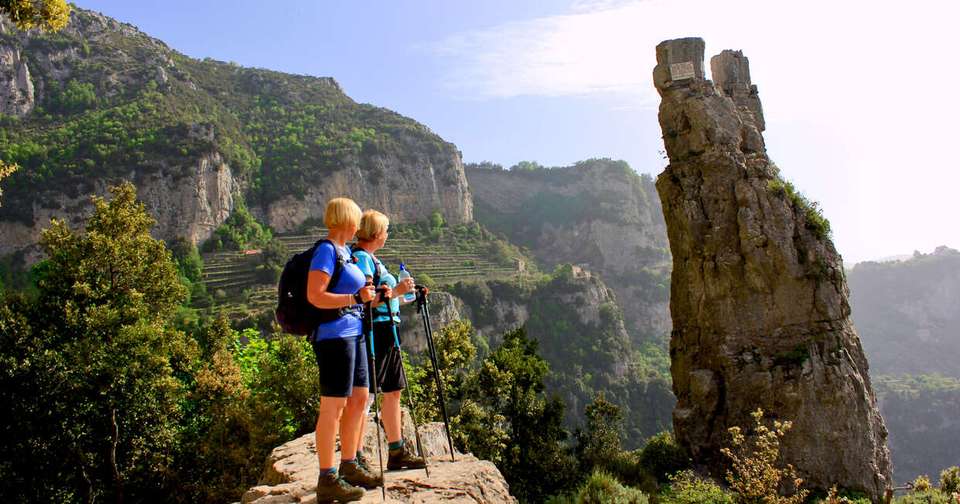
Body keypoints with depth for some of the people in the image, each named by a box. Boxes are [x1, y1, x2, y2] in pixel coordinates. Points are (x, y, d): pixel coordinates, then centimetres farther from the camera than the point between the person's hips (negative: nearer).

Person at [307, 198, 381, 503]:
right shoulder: (326, 250, -12)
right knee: (333, 406, -6)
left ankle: (348, 466, 25)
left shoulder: (344, 251, 16)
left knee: (359, 399, 14)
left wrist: (367, 293, 13)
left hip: (353, 334, 10)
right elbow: (315, 297, -19)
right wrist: (356, 298, -19)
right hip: (334, 335, -10)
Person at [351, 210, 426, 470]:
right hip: (373, 332, -11)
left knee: (393, 390, 15)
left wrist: (402, 293, 25)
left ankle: (397, 451, 24)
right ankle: (355, 457, -1)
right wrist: (396, 291, -19)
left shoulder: (371, 258, 18)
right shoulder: (361, 258, -13)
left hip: (386, 332, 11)